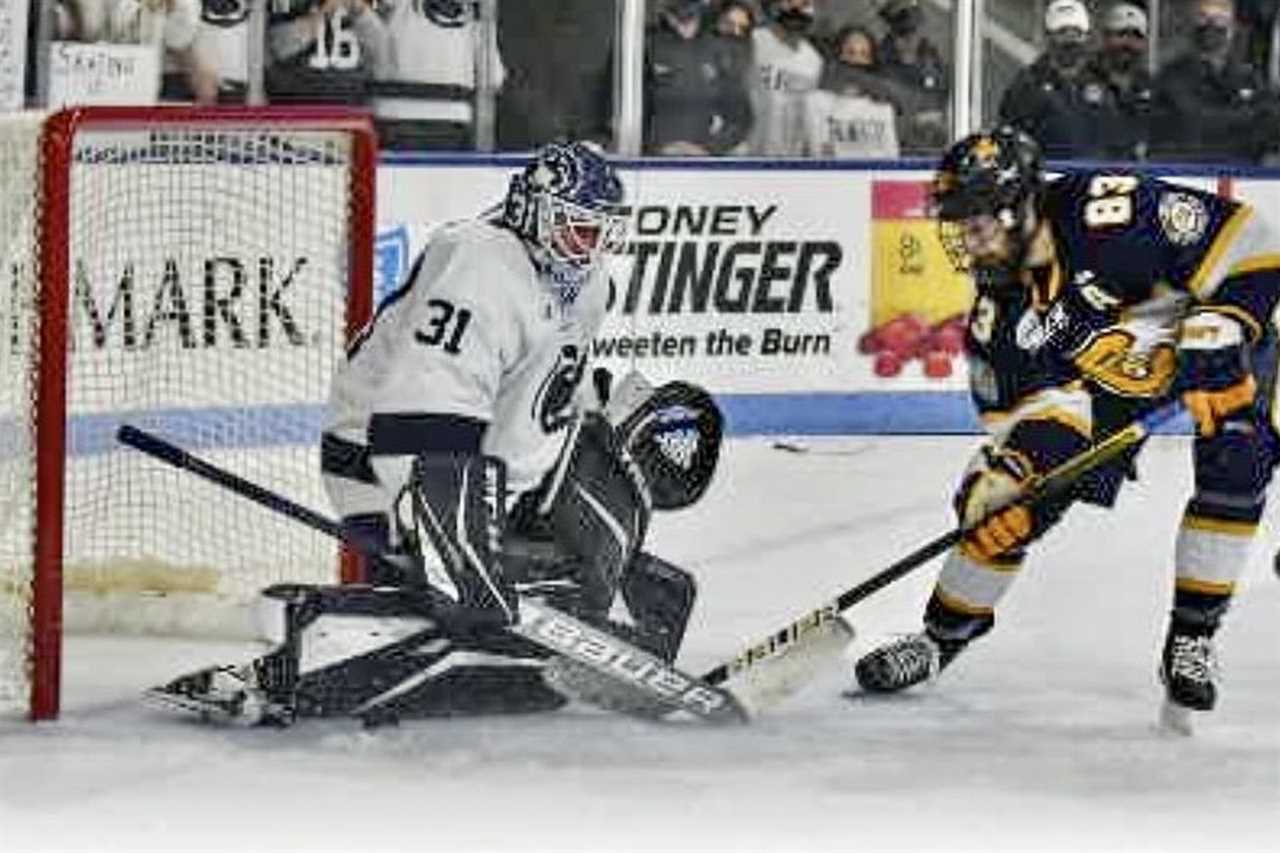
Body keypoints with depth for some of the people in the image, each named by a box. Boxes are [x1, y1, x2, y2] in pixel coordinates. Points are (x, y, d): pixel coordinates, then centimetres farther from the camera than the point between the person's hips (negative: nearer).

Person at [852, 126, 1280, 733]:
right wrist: (1002, 474, -26)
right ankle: (943, 635, 15)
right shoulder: (998, 310, -15)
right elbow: (1019, 409, -8)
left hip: (1224, 334, -4)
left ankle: (1191, 642, -16)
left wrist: (1214, 342, -38)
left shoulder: (1109, 214, -35)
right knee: (1014, 506, -5)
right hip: (1106, 373, 5)